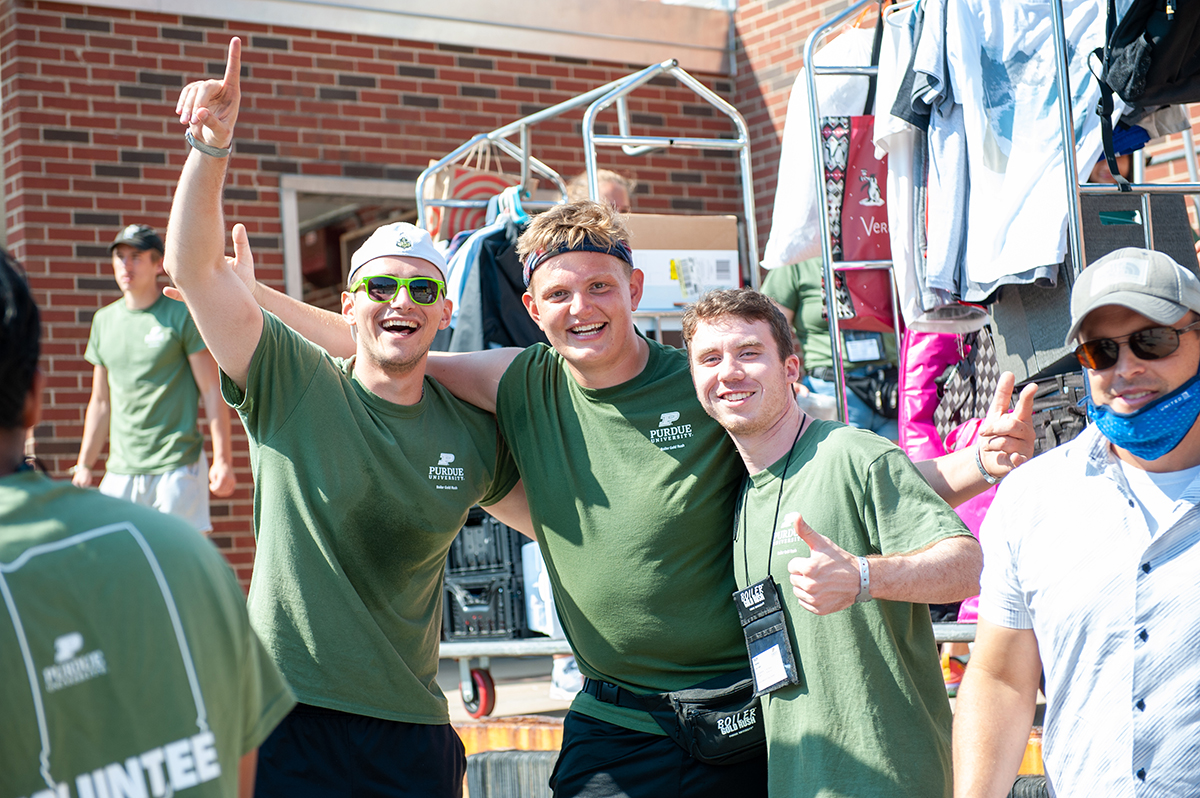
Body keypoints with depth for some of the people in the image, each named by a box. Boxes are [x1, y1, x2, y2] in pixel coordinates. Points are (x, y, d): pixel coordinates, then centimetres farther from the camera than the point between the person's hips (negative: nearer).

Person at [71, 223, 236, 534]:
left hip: (177, 466, -5)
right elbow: (101, 401, 19)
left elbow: (213, 390, -4)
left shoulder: (182, 314, -2)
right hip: (120, 470, 5)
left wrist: (223, 459, -11)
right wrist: (84, 464, 15)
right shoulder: (105, 319, 13)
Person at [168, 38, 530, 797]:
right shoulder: (295, 385, -5)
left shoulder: (473, 433, 4)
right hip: (289, 719, -3)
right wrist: (213, 147, -26)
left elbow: (551, 513, 21)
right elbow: (196, 266, -15)